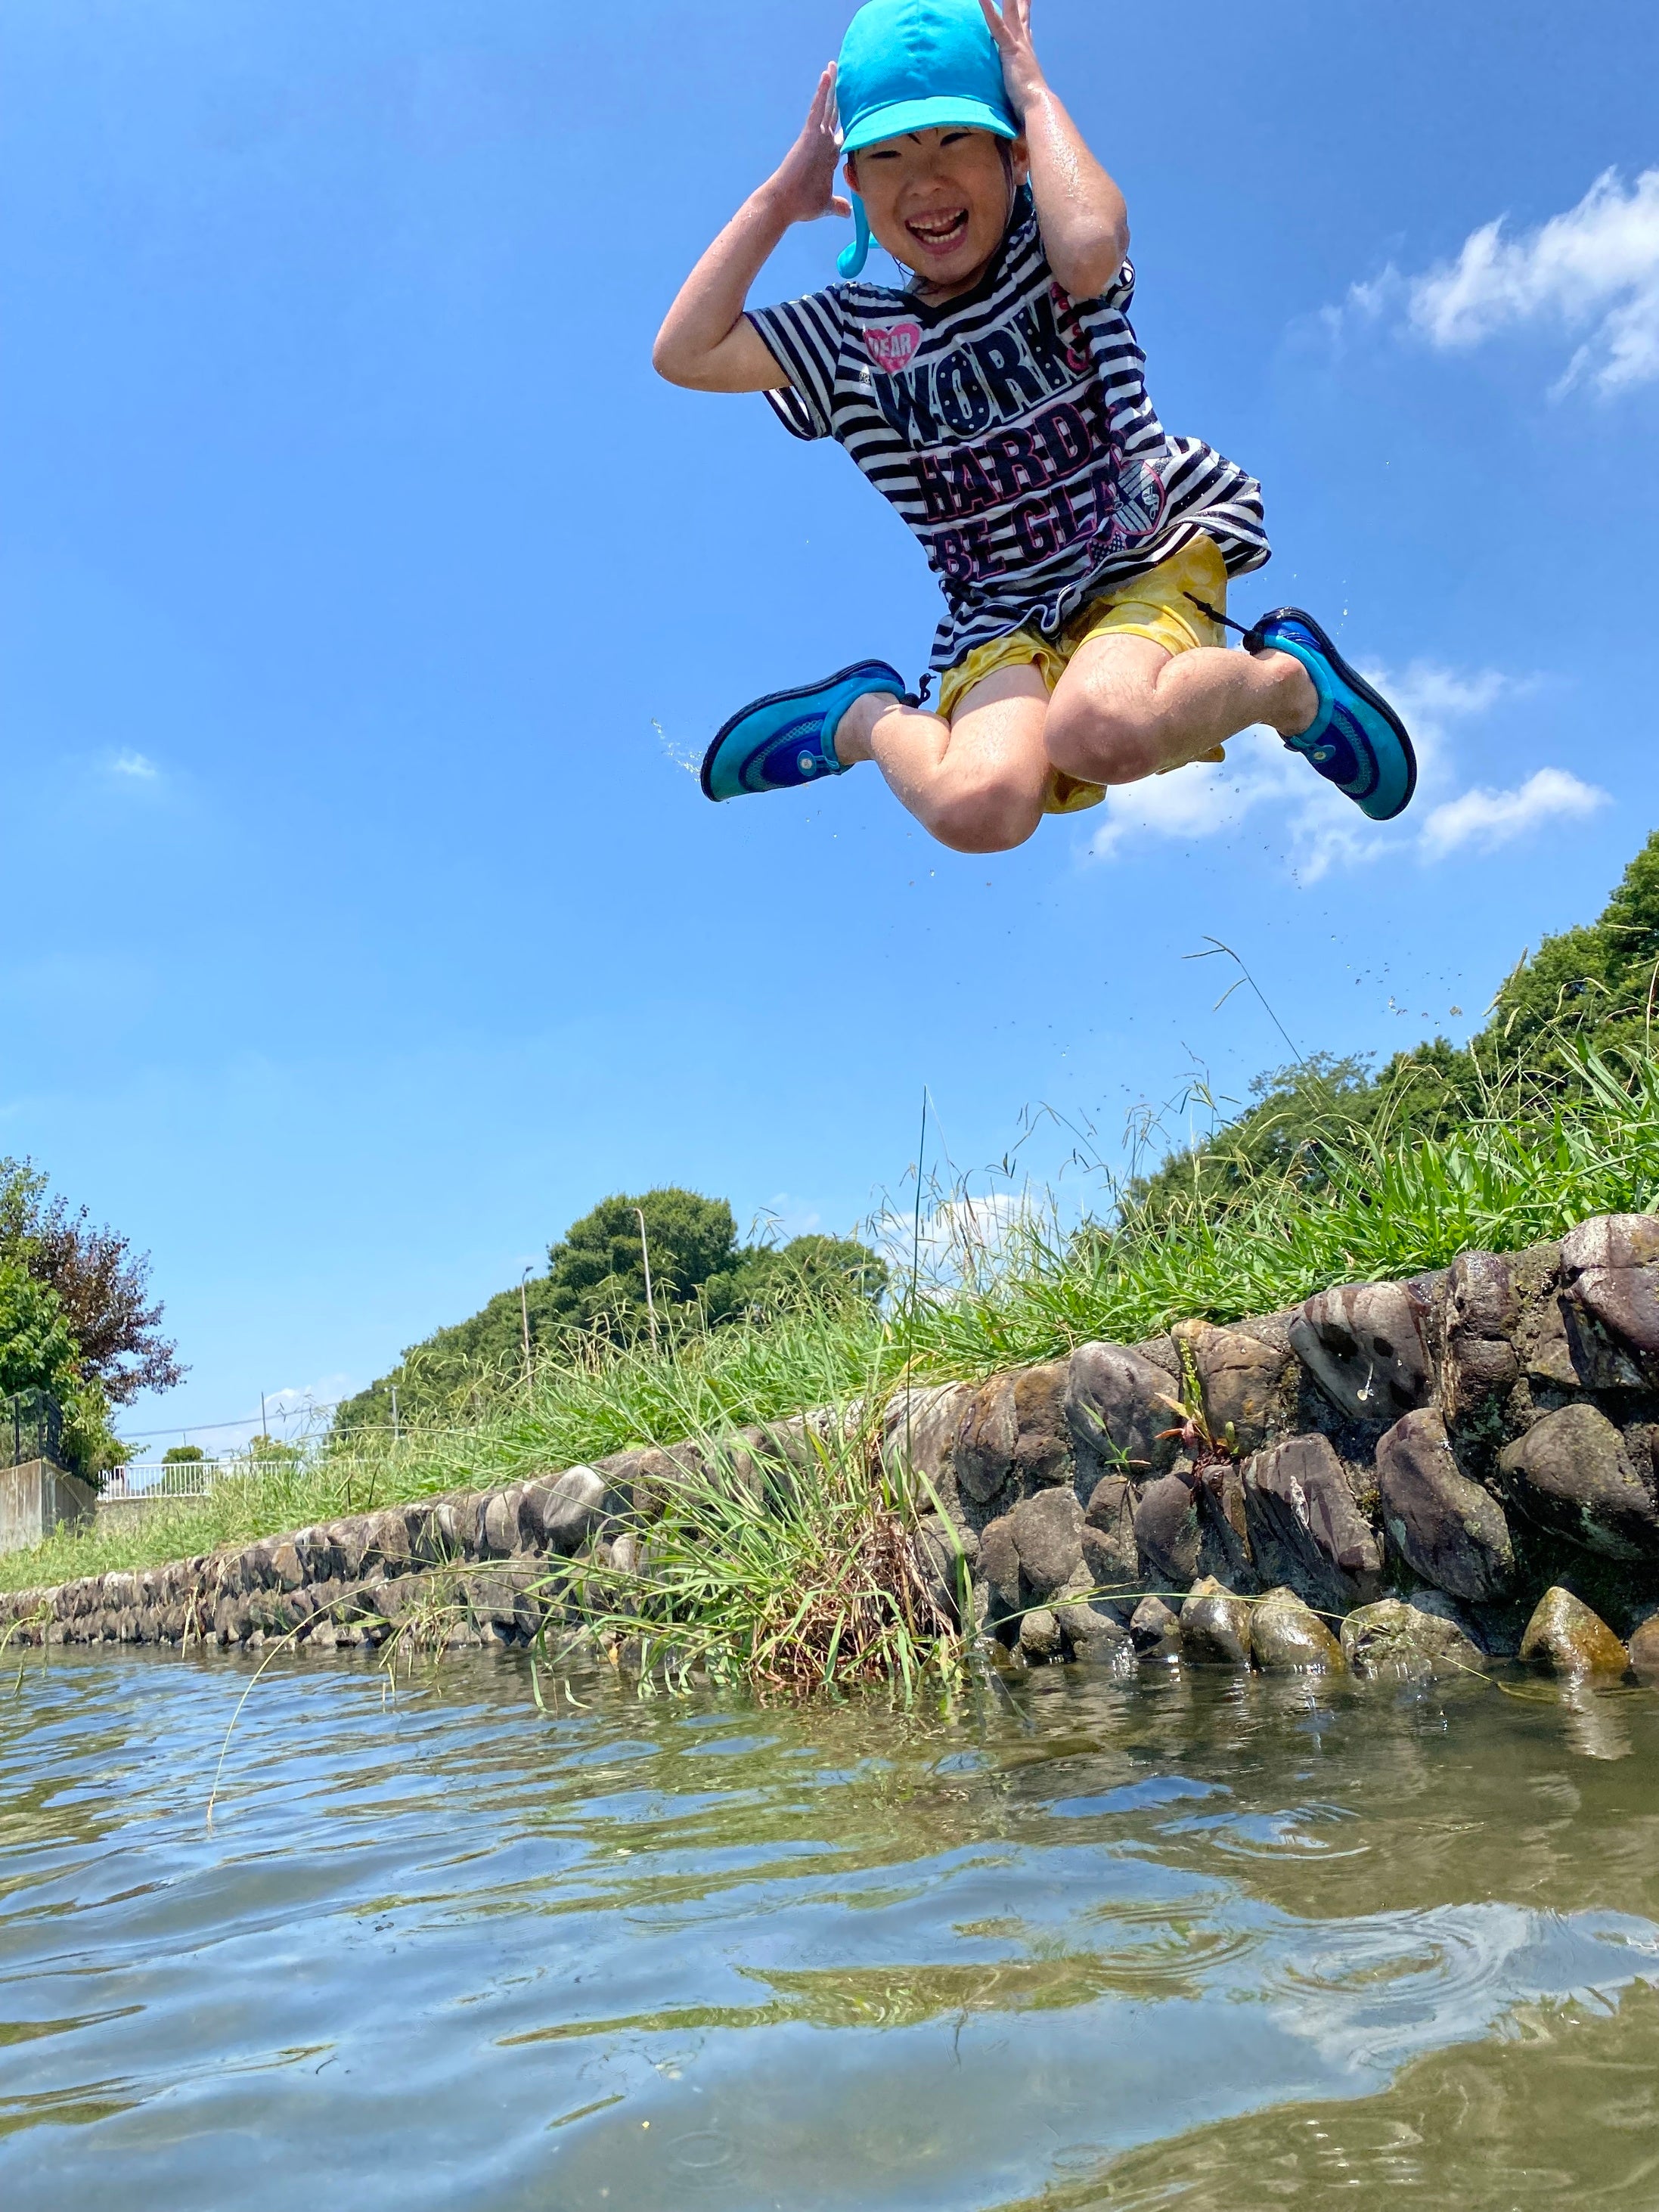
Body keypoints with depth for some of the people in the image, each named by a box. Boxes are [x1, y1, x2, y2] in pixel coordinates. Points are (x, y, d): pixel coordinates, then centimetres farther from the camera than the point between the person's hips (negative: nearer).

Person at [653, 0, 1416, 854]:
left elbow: (1090, 248, -28)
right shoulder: (855, 332, 6)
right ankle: (865, 716, 3)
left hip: (1149, 567, -1)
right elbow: (685, 354, 0)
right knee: (979, 808, -32)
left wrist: (1033, 89, -13)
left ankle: (1285, 676, -6)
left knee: (1099, 732, -39)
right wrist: (779, 198, 2)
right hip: (1003, 623, 2)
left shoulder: (1049, 256, -2)